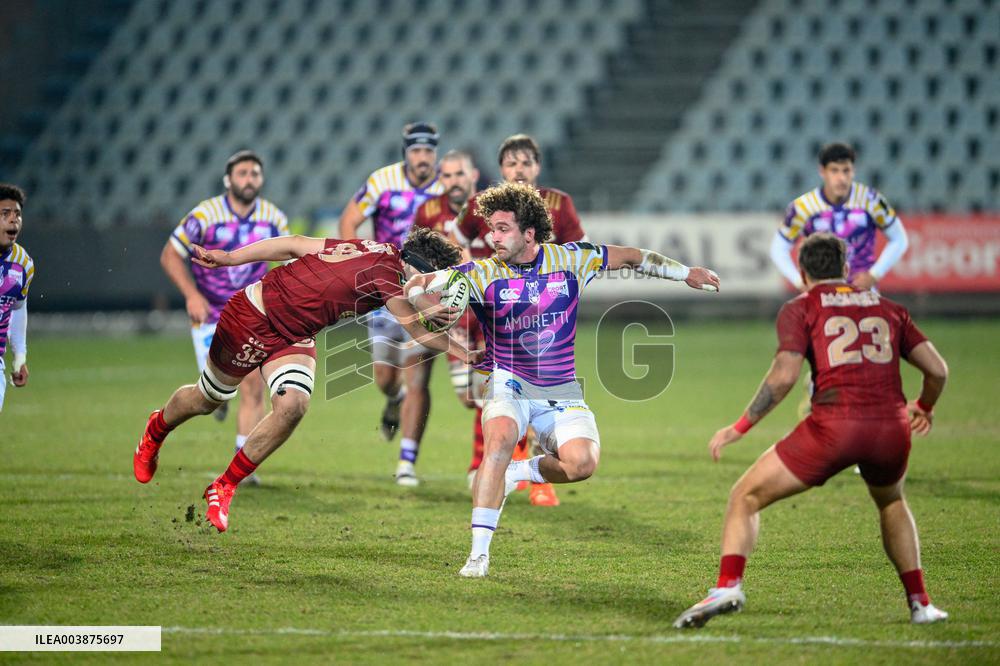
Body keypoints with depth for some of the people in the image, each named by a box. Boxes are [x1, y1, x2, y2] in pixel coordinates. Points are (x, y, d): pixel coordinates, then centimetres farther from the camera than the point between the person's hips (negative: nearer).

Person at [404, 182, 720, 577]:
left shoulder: (570, 259, -1)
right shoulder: (484, 274, -6)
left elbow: (630, 257, 12)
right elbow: (422, 284, -14)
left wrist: (687, 273, 17)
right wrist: (417, 287, -39)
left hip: (561, 390, 2)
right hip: (508, 382, -1)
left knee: (582, 462, -24)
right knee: (500, 439, -32)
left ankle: (515, 473, 8)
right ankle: (479, 553, -27)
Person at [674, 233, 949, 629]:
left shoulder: (800, 309, 10)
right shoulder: (888, 309, 21)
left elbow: (784, 375, -5)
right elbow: (938, 370, 17)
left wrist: (739, 428, 2)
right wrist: (924, 408, 37)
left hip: (833, 426, -4)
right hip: (891, 428, 4)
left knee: (746, 496, 10)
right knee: (891, 503, 35)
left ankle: (728, 585, -11)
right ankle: (920, 603, 27)